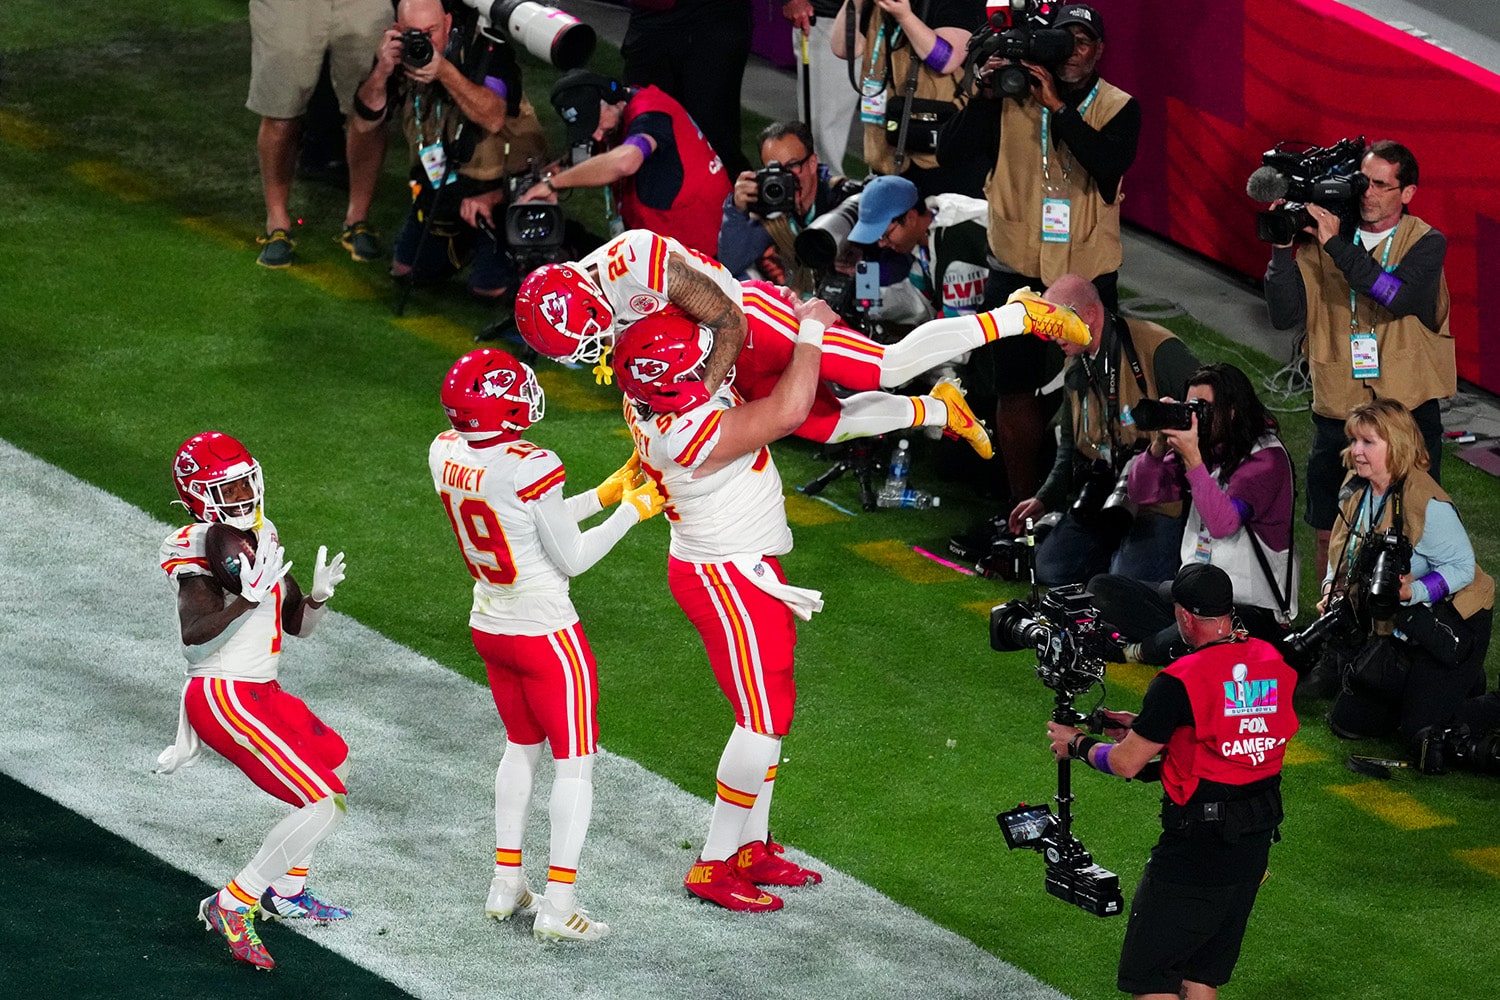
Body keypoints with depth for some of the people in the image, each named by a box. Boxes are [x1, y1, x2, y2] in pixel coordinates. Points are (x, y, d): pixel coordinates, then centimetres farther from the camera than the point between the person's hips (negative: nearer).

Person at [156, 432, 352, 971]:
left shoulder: (262, 537, 10)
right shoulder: (199, 548, -16)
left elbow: (296, 626, 16)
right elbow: (194, 635, -29)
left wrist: (318, 594, -3)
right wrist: (247, 600, -37)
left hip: (261, 693, 10)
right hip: (225, 698, -10)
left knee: (337, 766, 28)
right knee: (325, 804, -15)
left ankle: (286, 890, 35)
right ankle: (231, 906, -8)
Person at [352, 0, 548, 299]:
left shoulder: (482, 48, -24)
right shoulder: (399, 56, -8)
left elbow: (494, 118, -36)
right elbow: (365, 123, -10)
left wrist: (445, 72, -47)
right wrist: (382, 72, -28)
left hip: (504, 183, -6)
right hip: (441, 182, 6)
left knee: (490, 286, -14)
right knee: (406, 269, 15)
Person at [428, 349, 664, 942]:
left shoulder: (446, 454, -5)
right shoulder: (529, 469, -27)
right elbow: (571, 559, -15)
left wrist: (604, 494, 9)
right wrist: (632, 511, -4)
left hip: (489, 626, 7)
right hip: (546, 633, -7)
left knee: (521, 747, 23)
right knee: (575, 761, 4)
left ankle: (505, 884, 26)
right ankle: (558, 905, 2)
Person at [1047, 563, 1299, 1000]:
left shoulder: (1180, 682, -18)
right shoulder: (1274, 664, 3)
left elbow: (1126, 764, -10)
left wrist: (1078, 745, 9)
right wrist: (1144, 726, 23)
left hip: (1197, 847, -7)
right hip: (1256, 845, 7)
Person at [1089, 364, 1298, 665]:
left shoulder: (1267, 457, -13)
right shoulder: (1207, 449, 8)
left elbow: (1222, 522, -26)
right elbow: (1141, 493, 5)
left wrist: (1192, 459, -28)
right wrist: (1159, 443, -11)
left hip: (1253, 608, -7)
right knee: (1101, 589, -4)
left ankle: (1139, 651, -6)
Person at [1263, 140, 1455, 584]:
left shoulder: (1425, 244, -3)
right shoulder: (1324, 239, 4)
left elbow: (1395, 297, -23)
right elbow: (1285, 315, -2)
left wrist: (1337, 245, -24)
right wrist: (1283, 250, -14)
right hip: (1337, 411, 3)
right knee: (1329, 538, 9)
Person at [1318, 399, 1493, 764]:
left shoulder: (1429, 506, -26)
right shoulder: (1356, 492, -2)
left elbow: (1461, 567, -23)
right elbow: (1344, 555, 11)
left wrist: (1415, 591, -37)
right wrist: (1333, 590, -8)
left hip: (1449, 628, -8)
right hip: (1394, 629, 8)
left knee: (1423, 736, -12)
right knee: (1347, 722, 8)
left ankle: (1468, 688, 18)